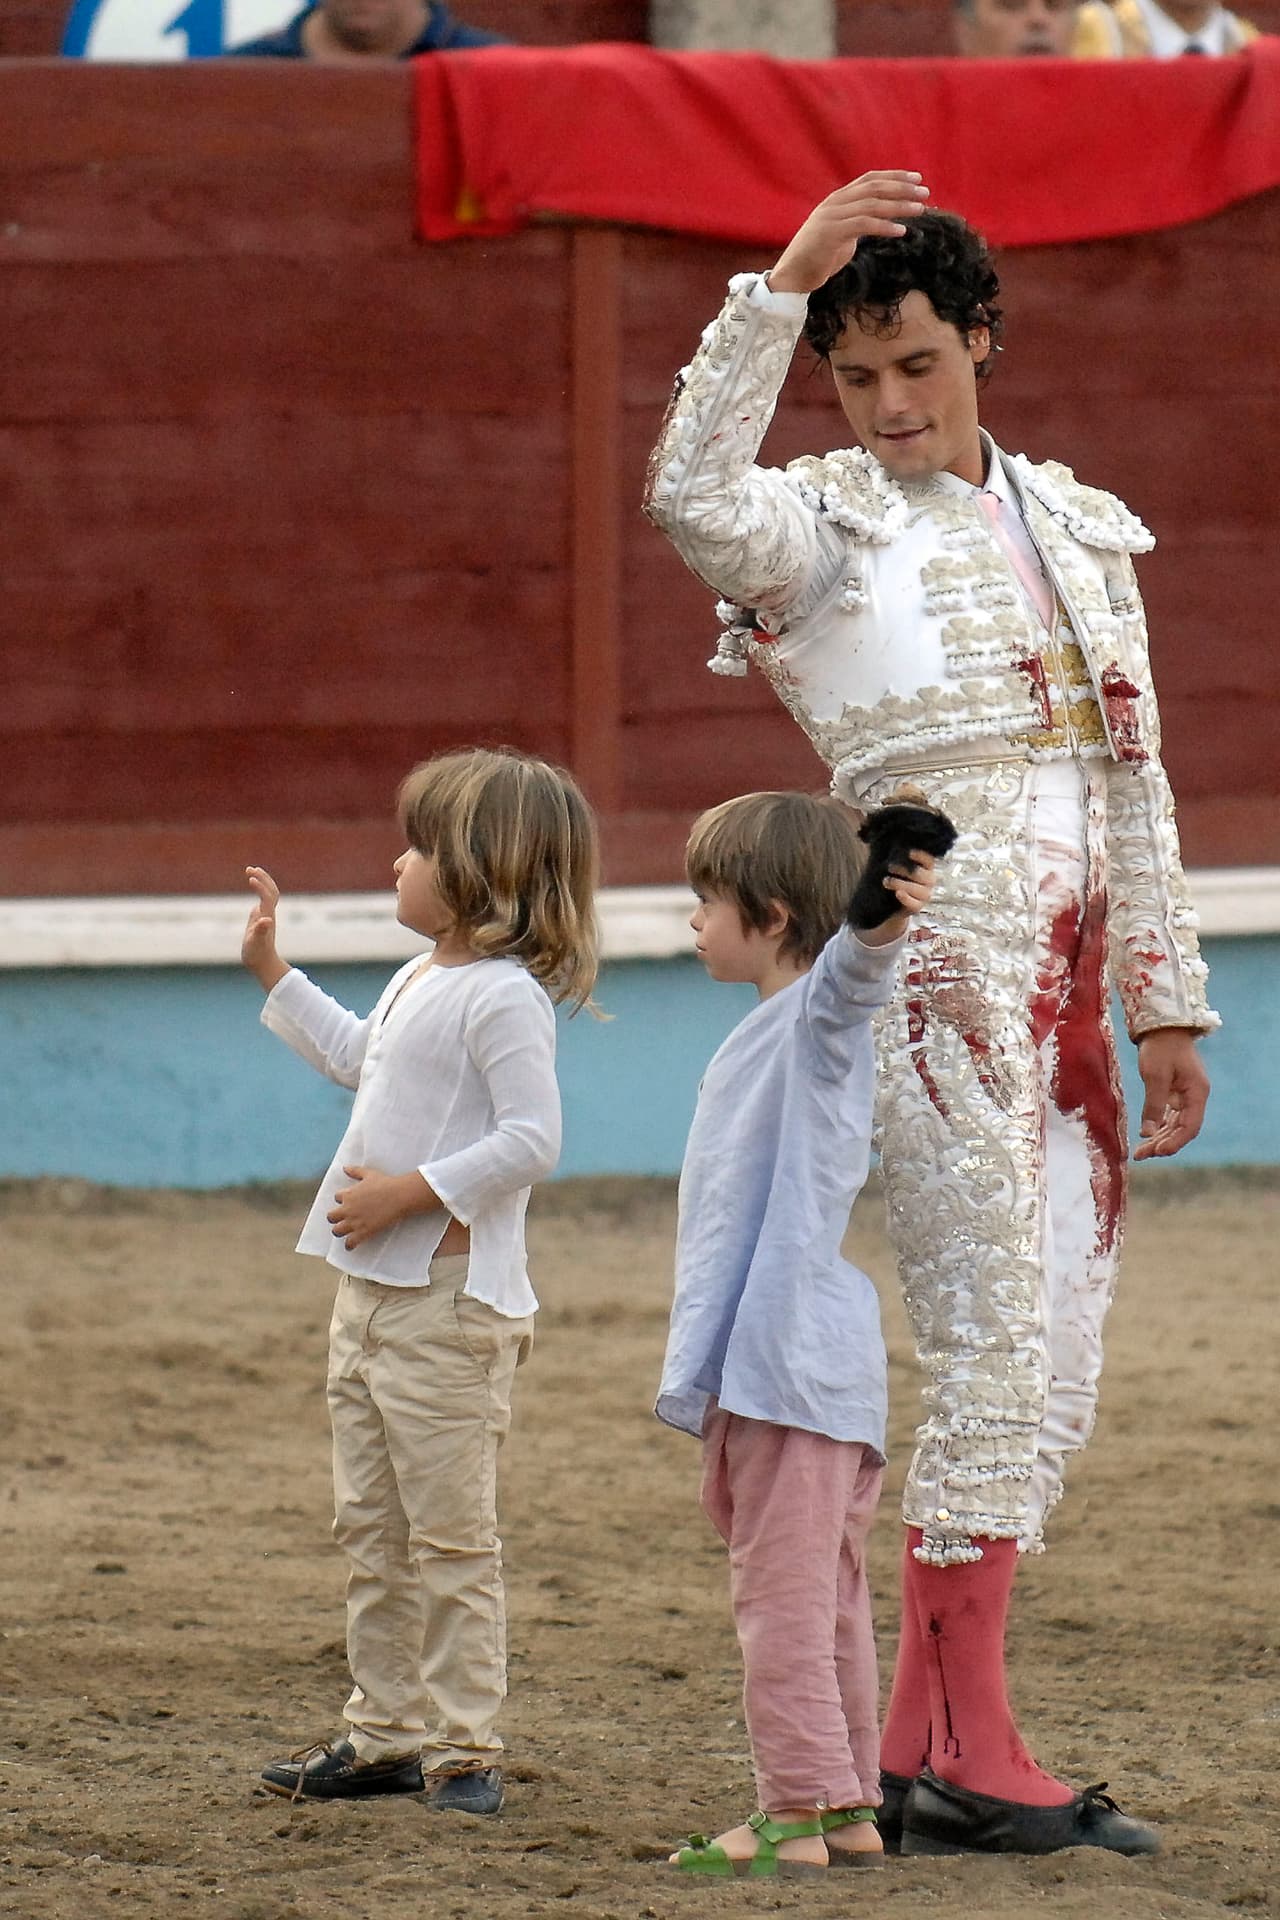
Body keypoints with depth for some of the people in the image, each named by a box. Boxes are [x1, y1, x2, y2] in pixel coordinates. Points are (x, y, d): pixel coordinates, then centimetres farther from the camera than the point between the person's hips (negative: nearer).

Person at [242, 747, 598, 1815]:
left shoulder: (504, 999, -17)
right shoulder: (421, 983, 15)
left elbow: (531, 1141, -25)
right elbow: (354, 1055, 36)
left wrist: (406, 1193, -23)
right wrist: (273, 972, 36)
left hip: (452, 1297, -10)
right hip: (371, 1287, 10)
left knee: (450, 1534, -6)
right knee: (371, 1527, 13)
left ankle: (463, 1747, -2)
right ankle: (388, 1733, 20)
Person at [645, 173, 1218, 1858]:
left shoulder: (1077, 530, 16)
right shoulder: (827, 526, -2)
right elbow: (691, 492, -26)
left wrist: (1169, 1004, 16)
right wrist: (784, 281, -29)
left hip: (1065, 979, 7)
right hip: (935, 962, -7)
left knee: (1053, 1377, 5)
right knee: (998, 1341, -11)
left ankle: (922, 1745, 9)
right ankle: (970, 1743, -7)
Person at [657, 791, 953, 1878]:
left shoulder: (817, 1015, -9)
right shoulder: (770, 1034, 22)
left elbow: (848, 976, -34)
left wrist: (881, 924, -56)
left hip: (795, 1359, -11)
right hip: (771, 1361, 11)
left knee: (784, 1593, -10)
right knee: (823, 1596, 14)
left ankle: (797, 1814, -10)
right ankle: (850, 1808, 19)